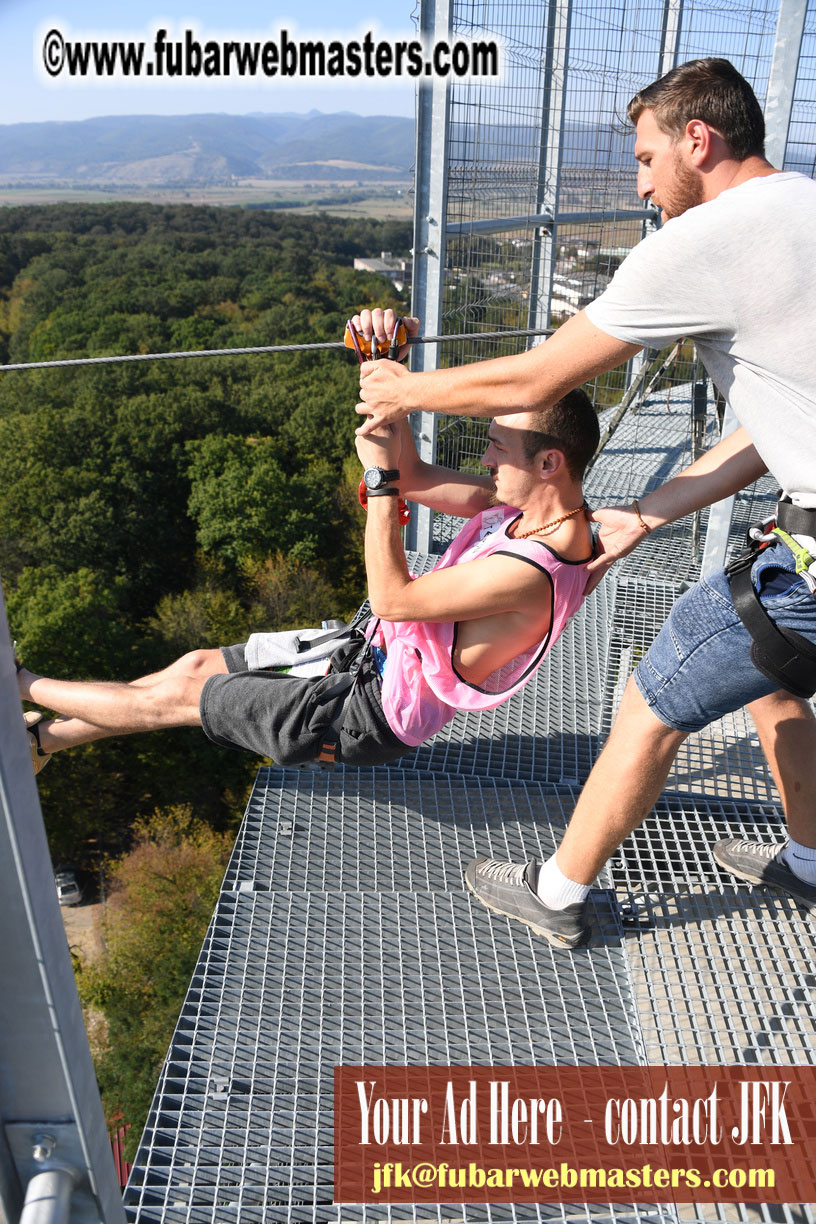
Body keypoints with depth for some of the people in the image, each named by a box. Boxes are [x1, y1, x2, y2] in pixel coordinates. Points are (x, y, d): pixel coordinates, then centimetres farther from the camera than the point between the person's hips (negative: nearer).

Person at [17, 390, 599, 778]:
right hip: (373, 651, 8)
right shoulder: (533, 501, -5)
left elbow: (393, 598, -25)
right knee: (199, 663, 13)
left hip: (372, 716, -8)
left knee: (182, 693, 1)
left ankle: (22, 686, 23)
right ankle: (40, 739, 31)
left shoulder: (529, 574, -33)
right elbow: (415, 479, 0)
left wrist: (381, 475, -23)